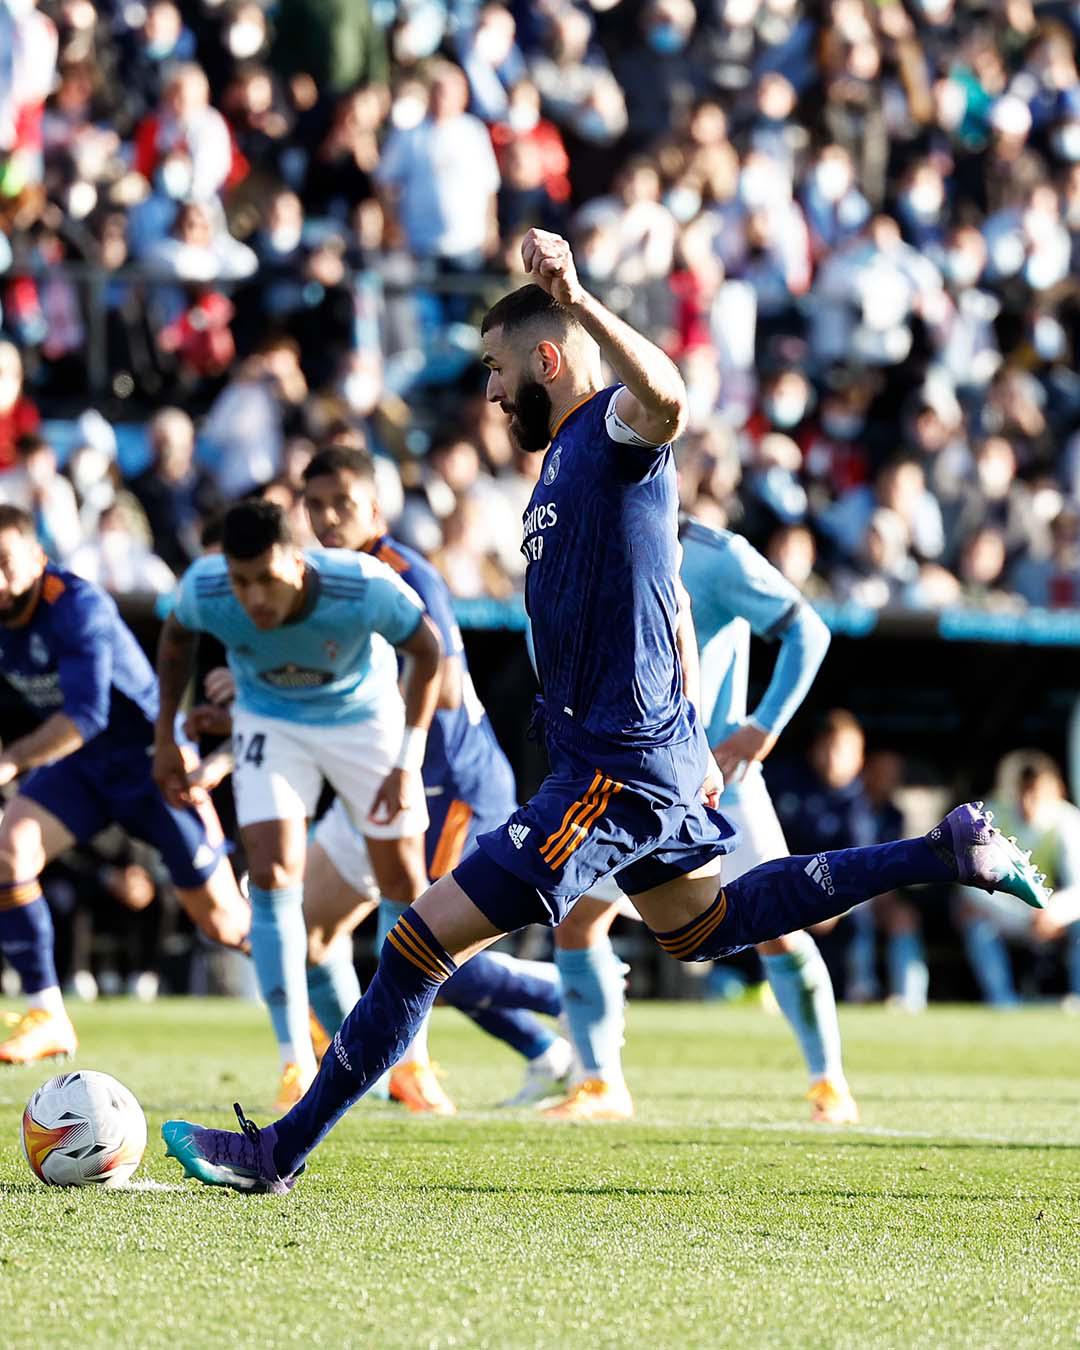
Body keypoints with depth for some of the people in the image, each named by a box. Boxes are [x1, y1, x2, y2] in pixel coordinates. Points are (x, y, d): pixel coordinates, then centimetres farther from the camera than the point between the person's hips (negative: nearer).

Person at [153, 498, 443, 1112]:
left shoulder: (365, 586, -36)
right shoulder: (204, 588, -30)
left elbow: (427, 652, -16)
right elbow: (178, 637, -3)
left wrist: (408, 762, -19)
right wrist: (166, 736, -3)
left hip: (366, 716, 0)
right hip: (271, 724, 1)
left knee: (405, 887, 3)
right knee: (273, 876, -16)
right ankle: (297, 1062, -9)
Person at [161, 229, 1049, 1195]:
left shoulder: (615, 429, -14)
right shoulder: (566, 451, 15)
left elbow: (668, 400, -41)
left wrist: (577, 300, -53)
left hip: (617, 771, -11)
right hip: (659, 755, 11)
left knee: (426, 940, -12)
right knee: (702, 927, 31)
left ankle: (282, 1152, -8)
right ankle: (948, 852, 31)